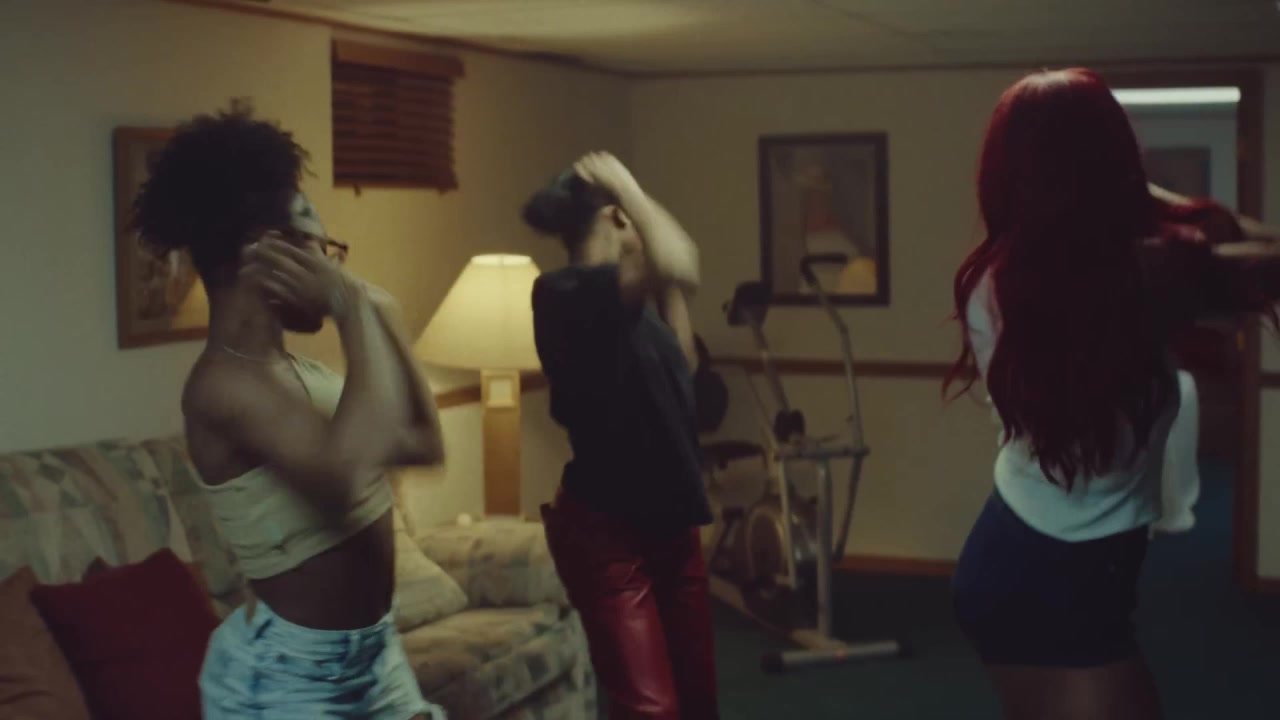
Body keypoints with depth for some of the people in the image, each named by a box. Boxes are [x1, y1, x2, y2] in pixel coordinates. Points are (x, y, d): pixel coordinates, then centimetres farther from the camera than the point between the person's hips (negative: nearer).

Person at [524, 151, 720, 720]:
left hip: (670, 525, 9)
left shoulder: (626, 305, 9)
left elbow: (680, 365, 27)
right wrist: (626, 186, -21)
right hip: (606, 532, -9)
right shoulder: (564, 294, -19)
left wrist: (669, 290, 18)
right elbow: (680, 267, -36)